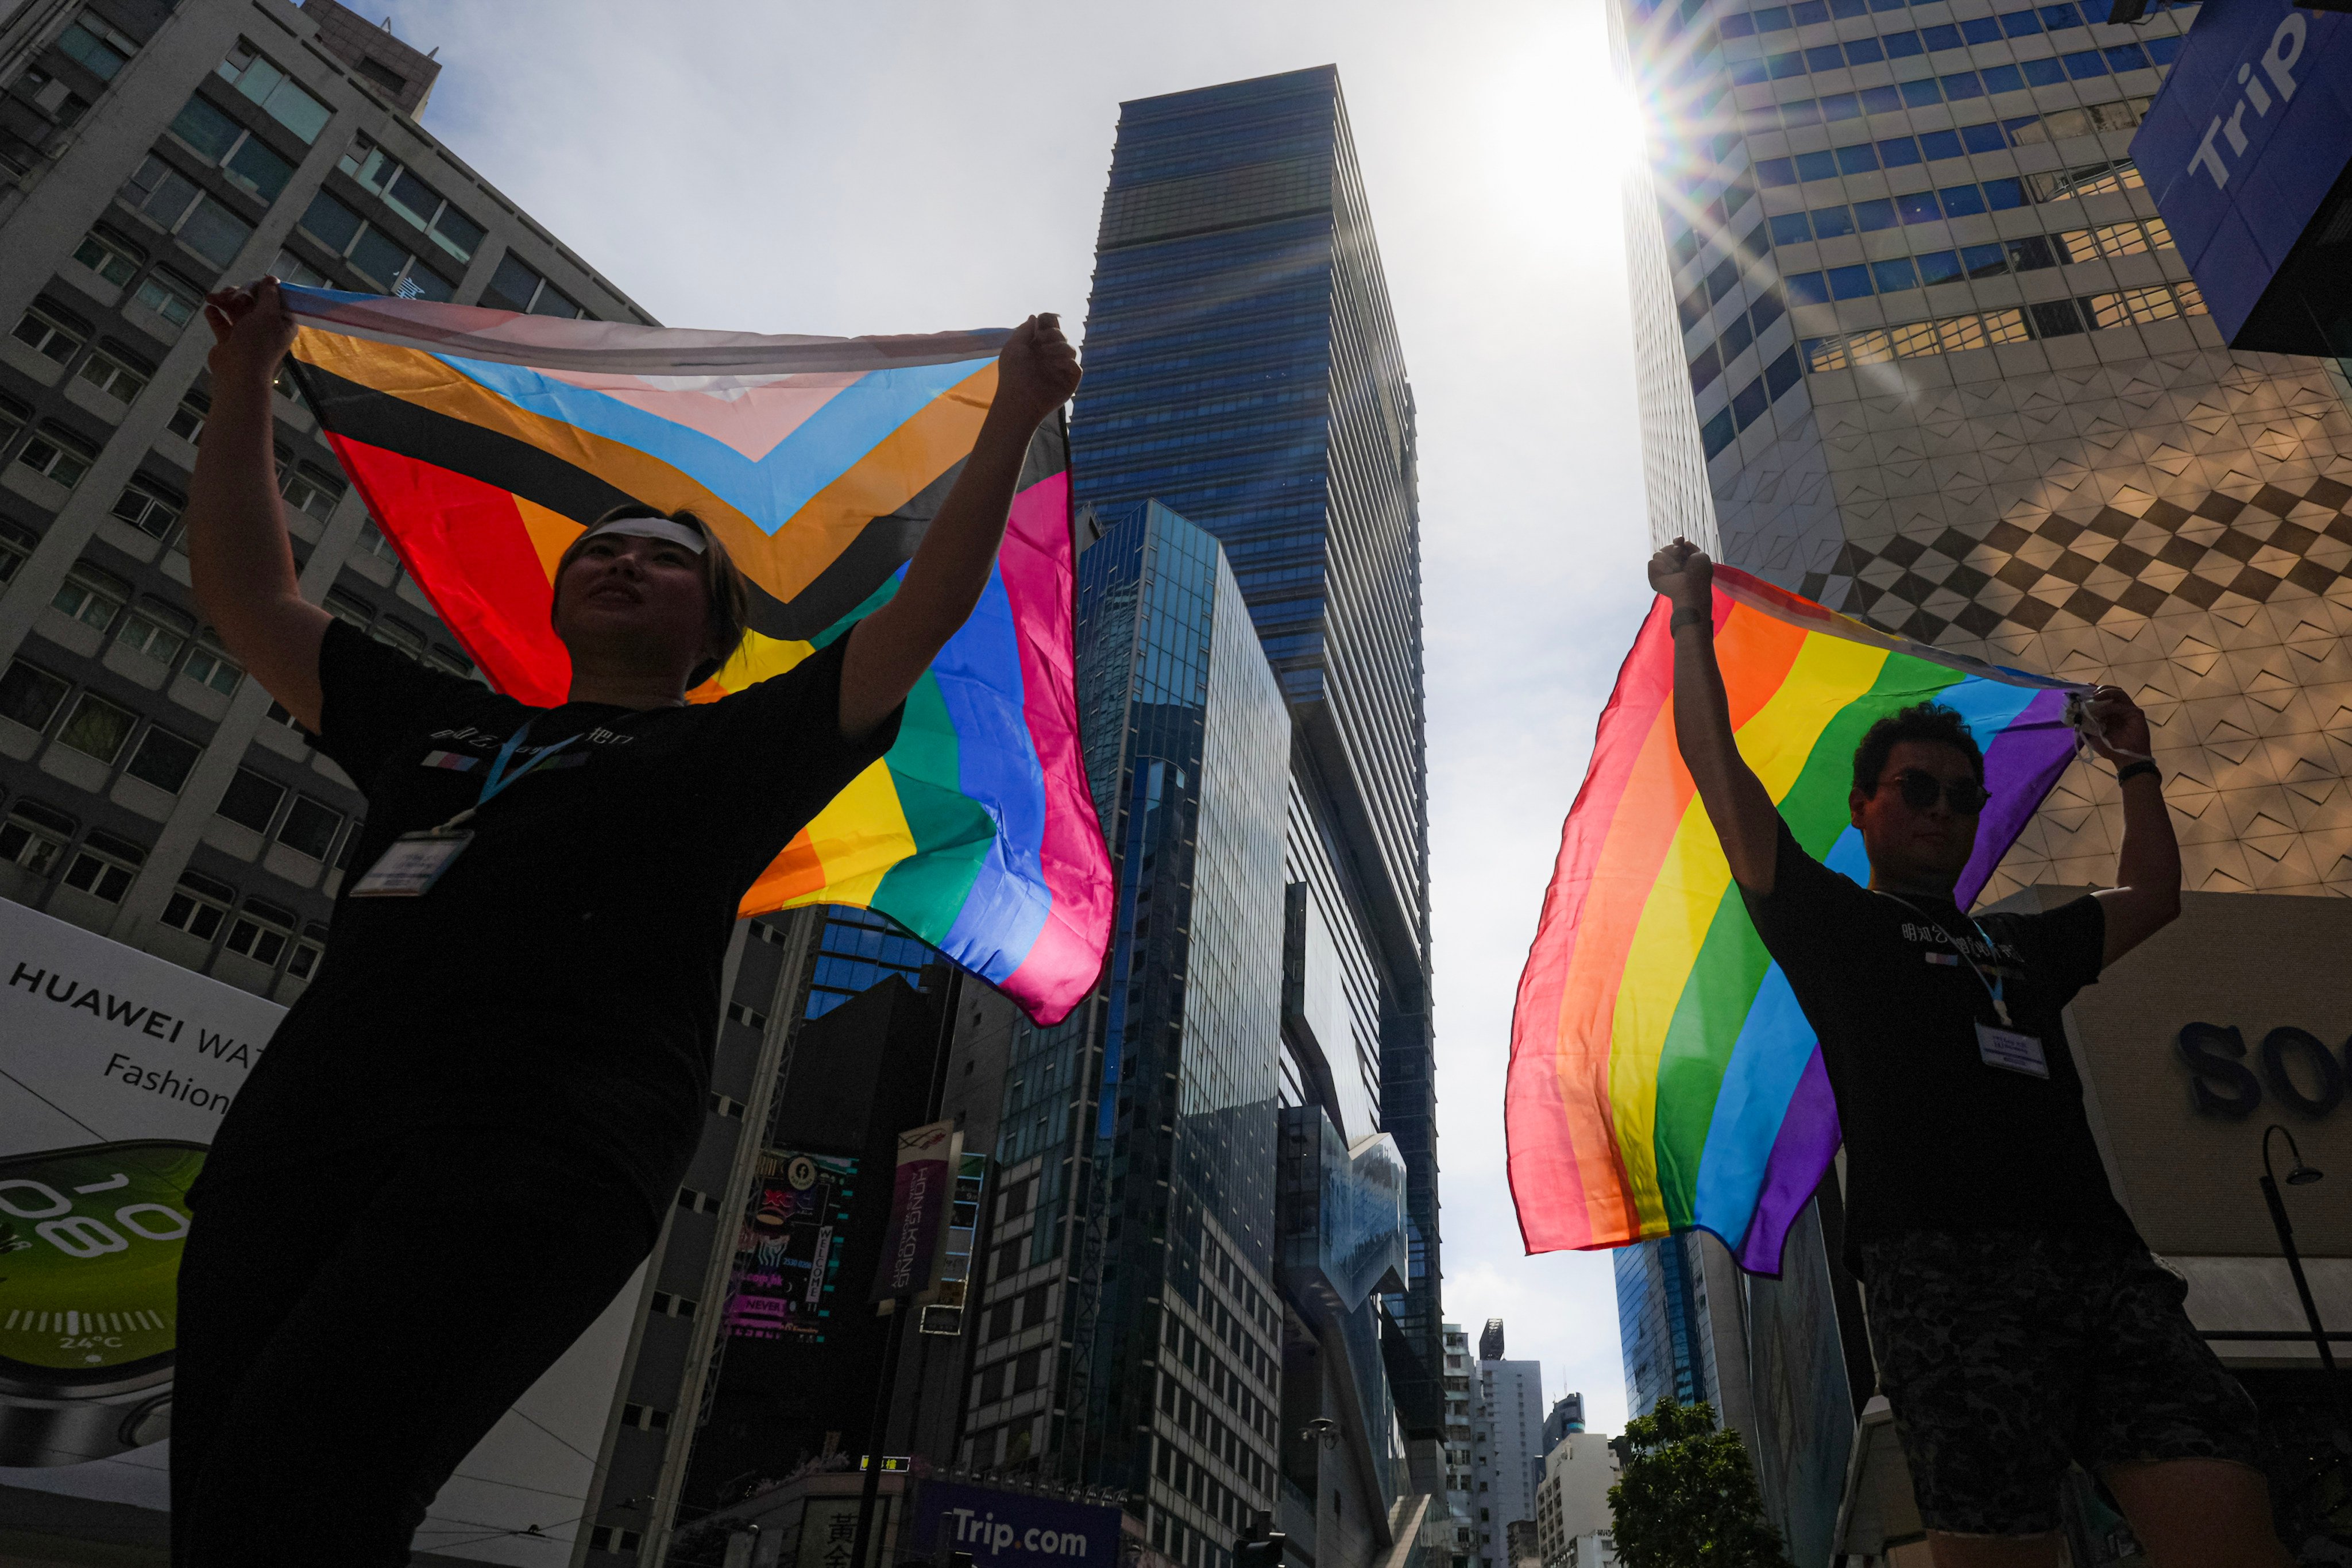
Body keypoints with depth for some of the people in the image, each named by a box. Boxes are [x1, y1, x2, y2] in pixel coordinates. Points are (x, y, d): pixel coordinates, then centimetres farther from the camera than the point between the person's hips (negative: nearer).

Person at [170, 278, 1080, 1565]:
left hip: (538, 1165, -5)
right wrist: (243, 385, 38)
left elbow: (923, 614, 10)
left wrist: (1014, 419, 10)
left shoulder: (728, 747, 17)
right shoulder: (443, 725, 30)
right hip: (299, 1126, 6)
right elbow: (248, 600, 36)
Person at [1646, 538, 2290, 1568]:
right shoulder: (1830, 920, 15)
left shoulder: (2022, 945, 31)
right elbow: (1716, 769, 10)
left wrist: (2135, 765, 48)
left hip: (2103, 1261, 5)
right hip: (1944, 1267, -5)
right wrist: (1693, 618, 14)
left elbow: (2151, 896, 46)